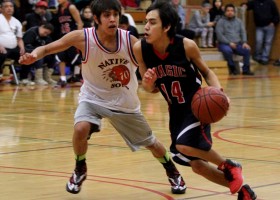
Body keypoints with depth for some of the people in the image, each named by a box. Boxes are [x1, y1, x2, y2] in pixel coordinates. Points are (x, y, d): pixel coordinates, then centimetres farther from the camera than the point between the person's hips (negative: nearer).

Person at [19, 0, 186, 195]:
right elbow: (46, 49, -20)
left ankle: (172, 171, 45)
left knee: (149, 141, 13)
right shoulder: (82, 37, -26)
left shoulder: (130, 41, -25)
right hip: (93, 97, -1)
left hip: (124, 101, 1)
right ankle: (80, 170, 2)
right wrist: (34, 55, -43)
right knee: (81, 129, -29)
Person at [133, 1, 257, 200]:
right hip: (176, 109, 5)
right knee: (197, 165, 7)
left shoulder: (186, 45, -23)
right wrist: (148, 83, -28)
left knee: (184, 145, -29)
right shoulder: (140, 49, -16)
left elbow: (207, 72, -3)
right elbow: (150, 89, -4)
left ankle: (229, 166, -1)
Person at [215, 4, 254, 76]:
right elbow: (219, 35, -9)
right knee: (227, 50, -37)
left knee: (247, 50, -23)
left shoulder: (238, 21, 15)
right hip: (224, 44, -4)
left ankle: (246, 69, -11)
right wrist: (229, 43, -19)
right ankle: (232, 68, -16)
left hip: (237, 44, 4)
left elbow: (243, 32, 9)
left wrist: (244, 42, -9)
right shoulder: (221, 22, 0)